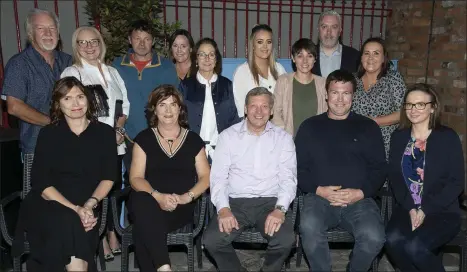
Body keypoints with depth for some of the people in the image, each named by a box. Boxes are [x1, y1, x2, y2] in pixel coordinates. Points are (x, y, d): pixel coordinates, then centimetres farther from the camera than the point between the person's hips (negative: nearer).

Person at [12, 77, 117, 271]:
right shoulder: (48, 134, 6)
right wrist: (75, 209, -16)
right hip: (48, 205, 0)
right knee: (69, 223, -32)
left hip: (87, 207, 1)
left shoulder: (104, 132, 8)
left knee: (79, 227, -31)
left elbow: (109, 177, 4)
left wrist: (90, 205, -15)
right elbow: (40, 182, -2)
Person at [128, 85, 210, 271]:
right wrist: (158, 196, -19)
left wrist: (186, 197, -14)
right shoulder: (144, 138, 10)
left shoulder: (193, 139, 11)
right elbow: (136, 178, 1)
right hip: (149, 203, 1)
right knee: (141, 203, -37)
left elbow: (205, 177, 6)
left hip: (181, 207, -1)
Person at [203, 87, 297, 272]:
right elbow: (218, 176, 0)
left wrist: (280, 208, -18)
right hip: (235, 202, 0)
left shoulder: (283, 138, 7)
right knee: (211, 240, -24)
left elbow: (288, 178, -1)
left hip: (270, 202, 0)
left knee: (286, 240, -27)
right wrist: (223, 208, -16)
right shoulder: (228, 136, 6)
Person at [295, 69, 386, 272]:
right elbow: (299, 168, 7)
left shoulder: (368, 127, 13)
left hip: (359, 199, 1)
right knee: (309, 229, -31)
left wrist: (361, 192, -9)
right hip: (319, 197, 0)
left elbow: (379, 168, 8)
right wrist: (319, 190, -10)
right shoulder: (310, 126, 12)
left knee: (374, 237, -26)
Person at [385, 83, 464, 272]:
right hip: (407, 208, 3)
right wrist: (410, 208, -11)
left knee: (415, 247, -27)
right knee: (393, 241, -25)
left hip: (442, 211, -3)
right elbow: (395, 177, 4)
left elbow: (456, 182, -6)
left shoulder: (448, 137, -2)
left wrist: (426, 210, -14)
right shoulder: (398, 137, 8)